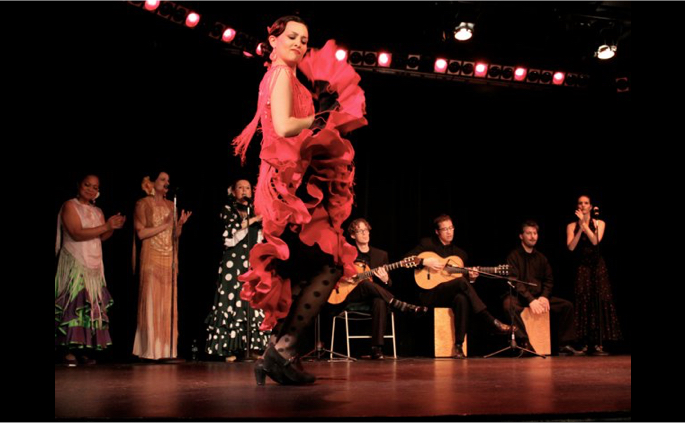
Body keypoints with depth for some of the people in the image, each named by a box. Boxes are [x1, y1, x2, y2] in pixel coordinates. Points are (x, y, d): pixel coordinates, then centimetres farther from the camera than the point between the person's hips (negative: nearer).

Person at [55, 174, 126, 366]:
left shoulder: (98, 211, 18)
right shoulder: (70, 206, -3)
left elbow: (101, 237, 12)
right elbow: (77, 234, -15)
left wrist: (113, 227, -7)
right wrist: (106, 226, -17)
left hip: (94, 265, 6)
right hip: (75, 264, -6)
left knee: (92, 306, 0)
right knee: (74, 304, -12)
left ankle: (85, 350, 2)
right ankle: (70, 351, -12)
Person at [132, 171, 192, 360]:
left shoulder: (170, 205, 17)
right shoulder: (143, 204, 1)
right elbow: (141, 233, -9)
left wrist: (180, 224, -3)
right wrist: (163, 225, -11)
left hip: (170, 258, 5)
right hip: (152, 258, -5)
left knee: (168, 302, 3)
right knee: (152, 301, -7)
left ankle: (166, 347, 6)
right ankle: (150, 349, -4)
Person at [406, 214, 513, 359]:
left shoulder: (460, 253, 19)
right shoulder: (427, 244, 7)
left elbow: (463, 277, 21)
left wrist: (471, 277, -1)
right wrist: (425, 262, -16)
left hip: (452, 294, 4)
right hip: (430, 294, -4)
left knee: (462, 299, -36)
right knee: (461, 281, -33)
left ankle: (459, 345, -34)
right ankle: (493, 323, -37)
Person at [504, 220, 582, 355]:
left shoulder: (541, 258, 16)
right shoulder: (514, 256, -2)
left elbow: (549, 280, 13)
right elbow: (514, 282, -13)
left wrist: (544, 297, -9)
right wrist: (530, 300, -24)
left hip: (538, 297, 6)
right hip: (520, 298, -5)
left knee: (567, 305, -11)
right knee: (508, 303, -38)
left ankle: (565, 345, -6)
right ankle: (525, 342, -37)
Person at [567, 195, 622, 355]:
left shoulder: (599, 223, 6)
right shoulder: (572, 226, 7)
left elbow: (595, 240, -11)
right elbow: (571, 247, -7)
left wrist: (584, 223, -15)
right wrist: (580, 228, -13)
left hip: (597, 266, 0)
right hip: (581, 267, 0)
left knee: (599, 302, -7)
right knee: (582, 303, -7)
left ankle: (598, 343, -7)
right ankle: (584, 343, -5)